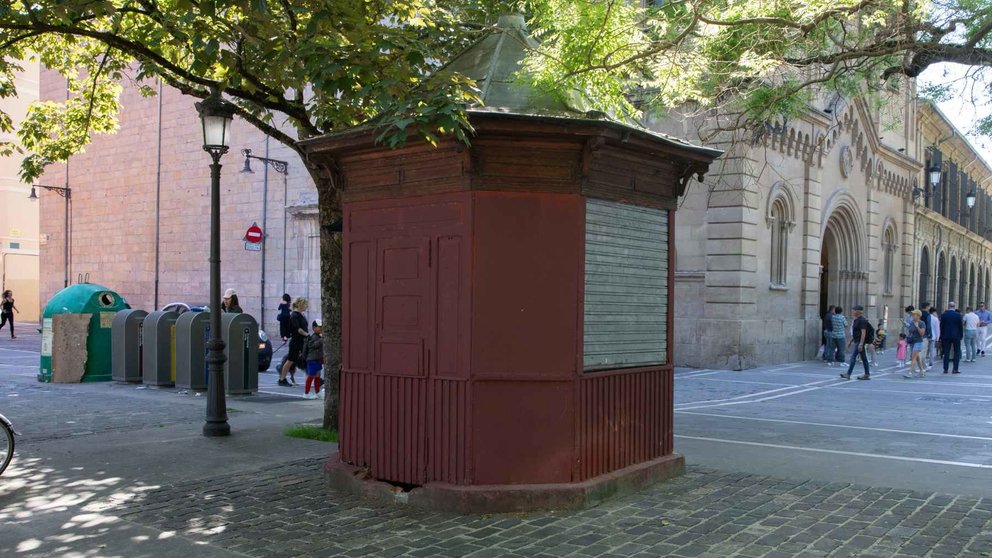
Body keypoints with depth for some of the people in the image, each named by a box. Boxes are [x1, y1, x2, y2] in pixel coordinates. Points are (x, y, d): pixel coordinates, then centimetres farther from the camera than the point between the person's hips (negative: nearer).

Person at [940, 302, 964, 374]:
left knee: (946, 353, 5)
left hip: (946, 336, 1)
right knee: (957, 352, 6)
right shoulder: (958, 315, -6)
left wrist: (941, 336, 9)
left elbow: (941, 327, 1)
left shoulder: (943, 315, -2)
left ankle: (945, 369, 4)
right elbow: (960, 326, -2)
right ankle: (955, 369, 2)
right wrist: (961, 335, 9)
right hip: (956, 336, -1)